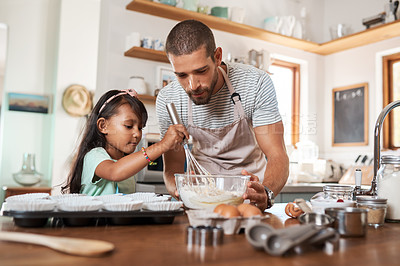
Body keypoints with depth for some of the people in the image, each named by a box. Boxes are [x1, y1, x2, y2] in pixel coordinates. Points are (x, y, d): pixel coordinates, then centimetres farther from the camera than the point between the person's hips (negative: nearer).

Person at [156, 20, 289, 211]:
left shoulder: (256, 83, -20)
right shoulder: (167, 100, -17)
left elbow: (277, 156, -21)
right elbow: (172, 168, -10)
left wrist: (265, 193, -41)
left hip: (251, 183, 0)